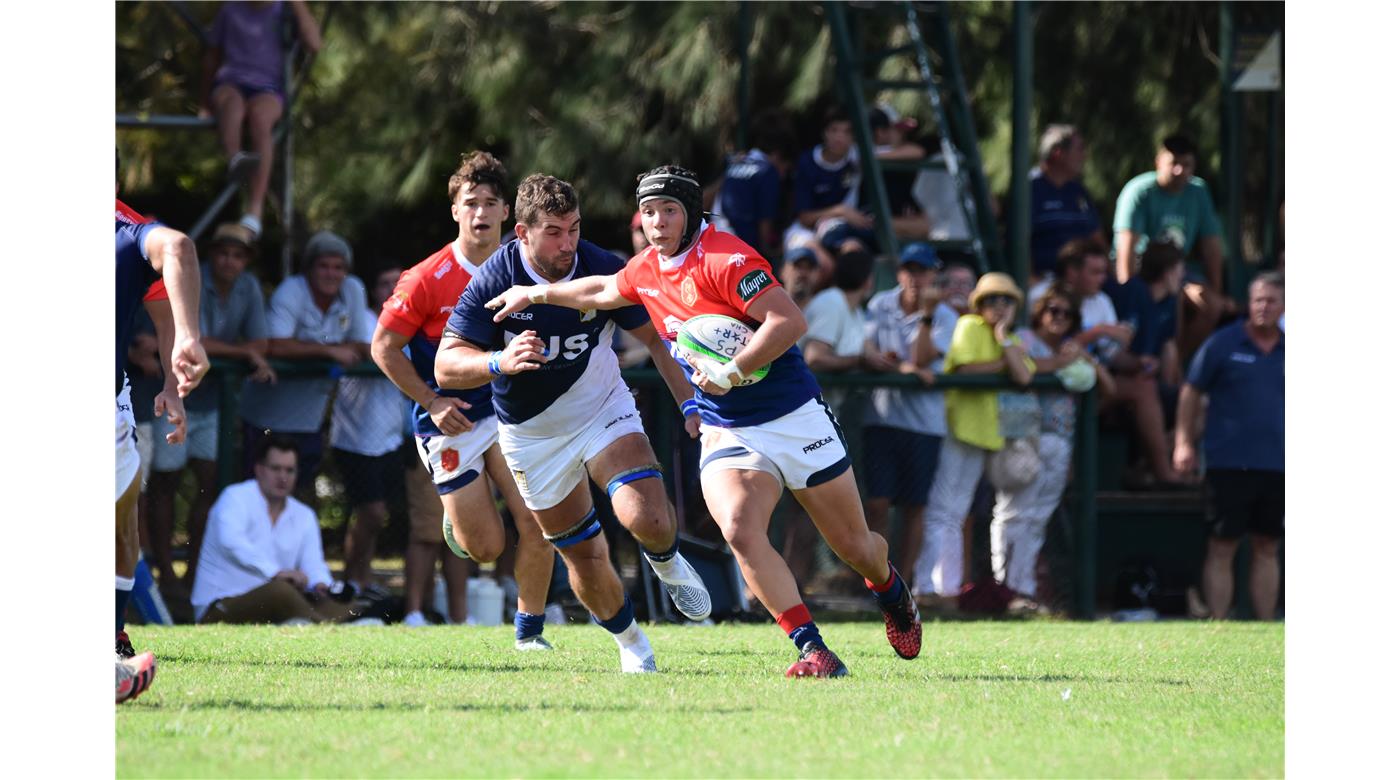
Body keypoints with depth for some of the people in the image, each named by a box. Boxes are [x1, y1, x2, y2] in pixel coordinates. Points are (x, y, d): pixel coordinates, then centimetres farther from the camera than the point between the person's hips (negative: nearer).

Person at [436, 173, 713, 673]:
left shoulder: (603, 271, -18)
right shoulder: (494, 282, -21)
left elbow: (656, 337, -3)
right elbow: (446, 366, -24)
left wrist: (691, 404, -11)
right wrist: (499, 363, -44)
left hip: (604, 411, 0)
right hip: (532, 437, 0)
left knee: (648, 519, -24)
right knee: (584, 559, 4)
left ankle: (667, 563, 12)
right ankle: (631, 644, 29)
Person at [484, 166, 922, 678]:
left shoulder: (725, 260, -18)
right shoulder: (647, 270, 5)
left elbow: (789, 320, -27)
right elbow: (602, 291, 29)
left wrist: (730, 373, -29)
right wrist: (534, 294, 36)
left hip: (795, 419, -5)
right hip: (725, 433, 5)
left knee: (854, 546, 7)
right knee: (738, 530, -25)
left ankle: (891, 592, 44)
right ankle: (812, 650, -22)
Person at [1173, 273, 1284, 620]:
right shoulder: (1222, 344, -1)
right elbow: (1191, 392, 2)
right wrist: (1184, 442, -5)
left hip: (1277, 464, 3)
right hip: (1228, 462, -3)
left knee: (1267, 550, 8)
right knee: (1221, 549, -3)